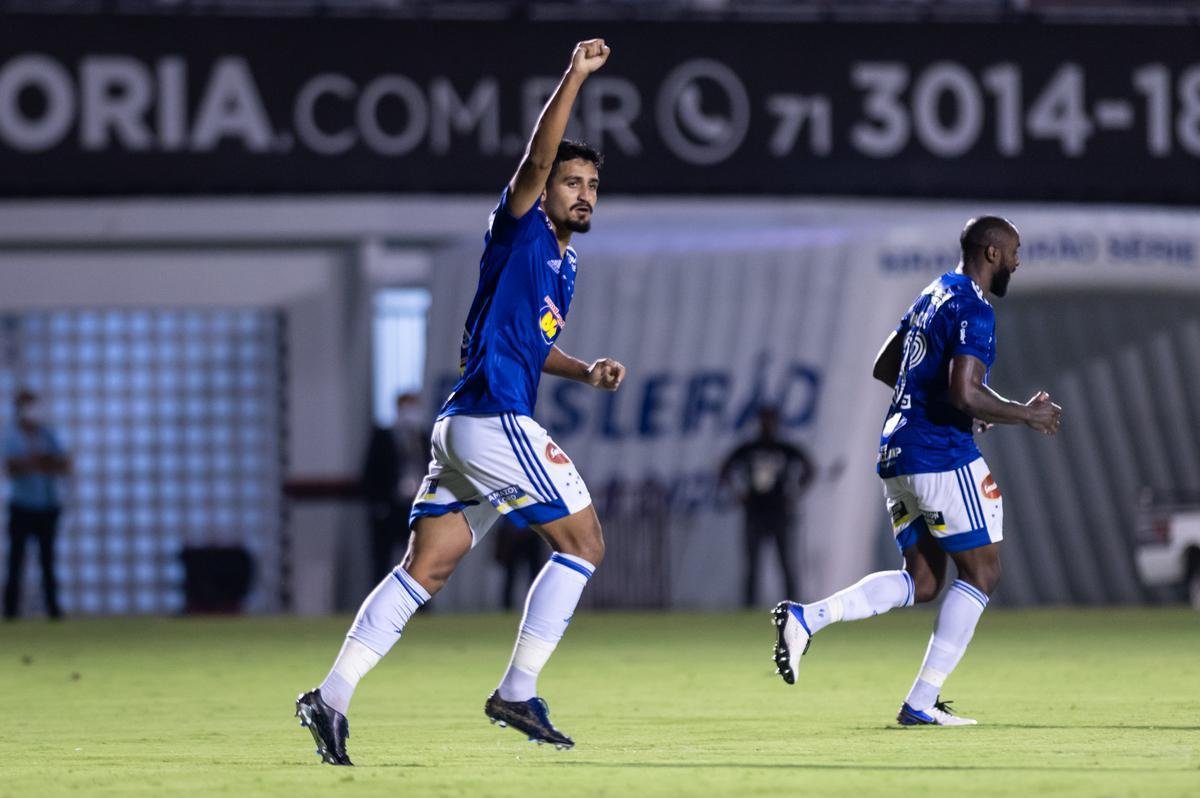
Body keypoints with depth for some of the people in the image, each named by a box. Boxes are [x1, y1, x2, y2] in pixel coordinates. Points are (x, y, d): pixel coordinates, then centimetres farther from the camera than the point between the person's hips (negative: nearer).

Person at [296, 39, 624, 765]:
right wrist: (574, 78, -28)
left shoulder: (565, 262, 22)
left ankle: (333, 697, -2)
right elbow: (536, 160, -21)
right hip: (494, 419, -9)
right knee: (584, 542, -2)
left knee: (427, 567, 4)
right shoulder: (518, 230, -3)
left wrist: (586, 371, 18)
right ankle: (517, 693, -2)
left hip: (465, 428, 9)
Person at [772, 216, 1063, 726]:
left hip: (898, 455, 9)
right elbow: (964, 393, -25)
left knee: (922, 582, 13)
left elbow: (884, 368, 26)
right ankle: (922, 703, -3)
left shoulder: (933, 296, 16)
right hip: (942, 455, -9)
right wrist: (1026, 415, -11)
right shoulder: (973, 311, -13)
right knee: (981, 571, 2)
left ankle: (806, 617, -5)